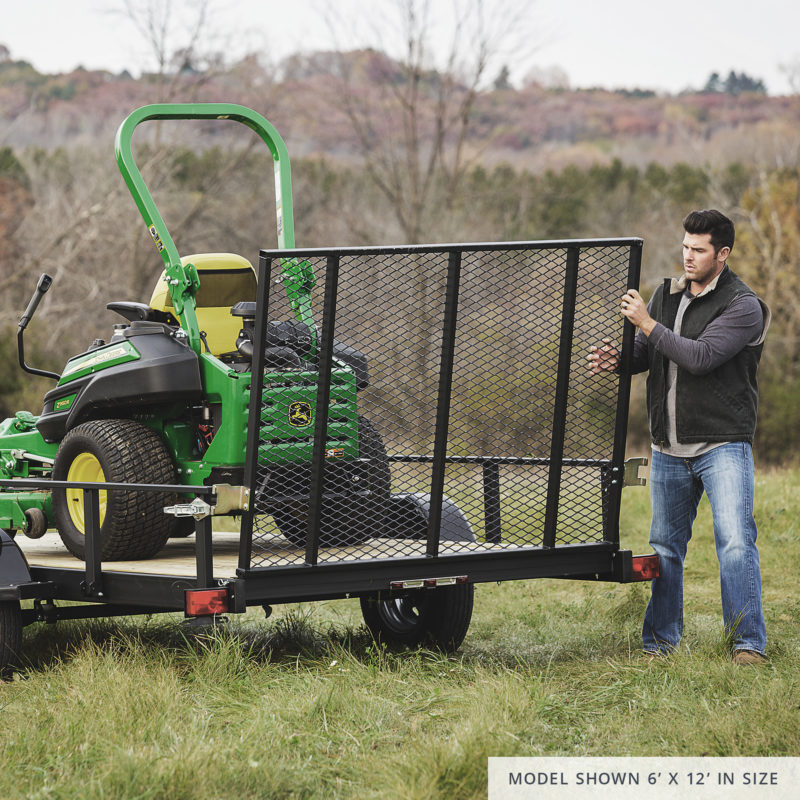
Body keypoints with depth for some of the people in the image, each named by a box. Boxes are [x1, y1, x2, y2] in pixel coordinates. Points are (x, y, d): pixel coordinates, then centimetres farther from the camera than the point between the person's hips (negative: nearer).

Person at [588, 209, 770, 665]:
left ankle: (749, 643, -11)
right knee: (665, 546, 11)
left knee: (736, 541, -15)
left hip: (724, 444, -6)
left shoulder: (743, 306, -9)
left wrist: (647, 323, -17)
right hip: (670, 450, 6)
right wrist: (617, 359, -11)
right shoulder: (668, 295, 11)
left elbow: (700, 357, -21)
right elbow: (646, 354, 12)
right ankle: (661, 641, 21)